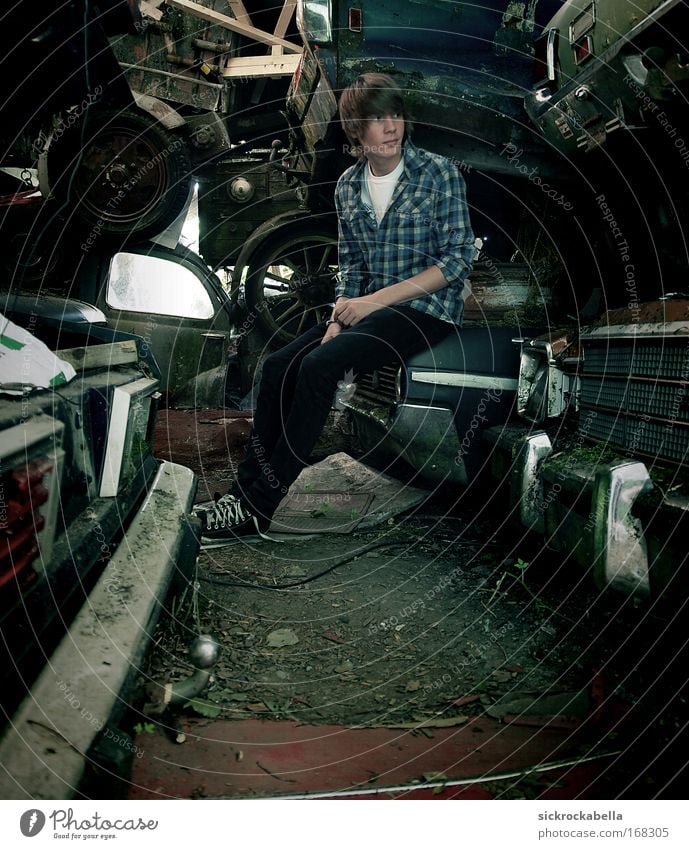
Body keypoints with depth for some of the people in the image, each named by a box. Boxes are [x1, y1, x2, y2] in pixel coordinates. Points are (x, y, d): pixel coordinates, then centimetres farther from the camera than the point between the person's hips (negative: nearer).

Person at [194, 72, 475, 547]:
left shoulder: (439, 174, -6)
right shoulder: (348, 186, 10)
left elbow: (458, 260, -11)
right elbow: (350, 264, 13)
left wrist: (375, 299, -16)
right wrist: (340, 317, -7)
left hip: (426, 309, -6)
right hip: (372, 308, 6)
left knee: (319, 366, -27)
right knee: (279, 365, -15)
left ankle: (258, 508, -19)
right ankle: (245, 487, -8)